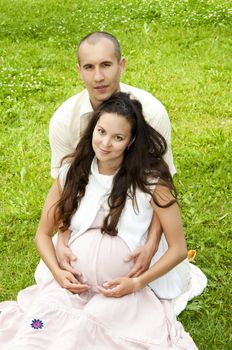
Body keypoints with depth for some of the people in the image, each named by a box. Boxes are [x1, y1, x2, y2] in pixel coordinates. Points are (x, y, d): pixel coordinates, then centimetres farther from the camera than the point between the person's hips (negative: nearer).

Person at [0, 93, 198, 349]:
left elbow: (178, 249, -1)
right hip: (72, 284, 3)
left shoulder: (150, 180, -6)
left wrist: (136, 283, -11)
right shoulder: (72, 172, 3)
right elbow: (43, 233, 13)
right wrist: (58, 273, -5)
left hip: (123, 292, -2)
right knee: (41, 318, -29)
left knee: (83, 327, -32)